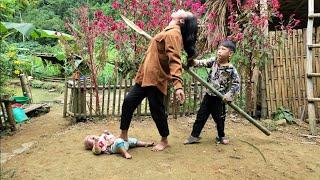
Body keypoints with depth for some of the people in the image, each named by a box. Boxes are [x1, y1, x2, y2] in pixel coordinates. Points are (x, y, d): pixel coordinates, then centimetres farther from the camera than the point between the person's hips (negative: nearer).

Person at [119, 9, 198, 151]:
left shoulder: (173, 33, -12)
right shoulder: (169, 31, 17)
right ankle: (123, 136, 19)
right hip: (145, 77, 10)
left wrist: (178, 85, -36)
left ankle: (164, 141, 24)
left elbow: (175, 61, -25)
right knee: (128, 102, 6)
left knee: (157, 111, 2)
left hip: (156, 79, -9)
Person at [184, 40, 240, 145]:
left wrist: (229, 95, -19)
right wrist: (193, 61, -33)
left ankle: (221, 136, 31)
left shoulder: (231, 69, -12)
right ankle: (194, 136, 16)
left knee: (219, 118, 9)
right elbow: (202, 63, -14)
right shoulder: (213, 61, -2)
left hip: (220, 98, -3)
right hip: (209, 95, 4)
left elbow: (236, 84, -10)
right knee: (201, 115, 7)